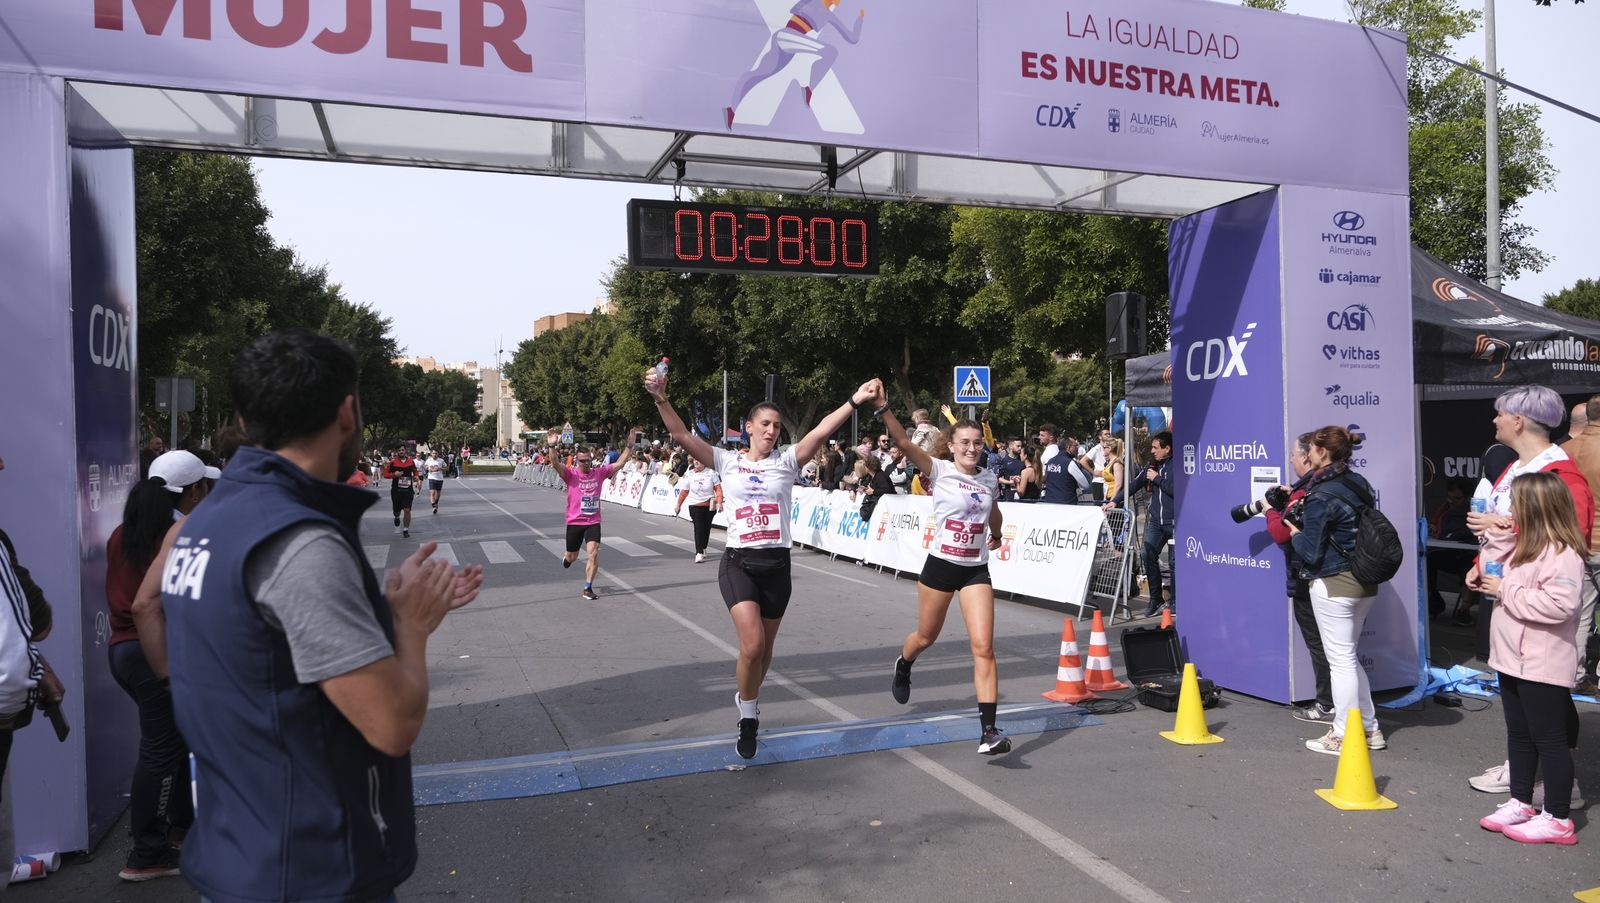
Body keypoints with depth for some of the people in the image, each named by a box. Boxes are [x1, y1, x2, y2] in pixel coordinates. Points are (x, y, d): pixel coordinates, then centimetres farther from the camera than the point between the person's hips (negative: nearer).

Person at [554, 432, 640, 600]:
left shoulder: (599, 472, 1)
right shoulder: (571, 474, -8)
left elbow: (619, 463, -1)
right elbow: (556, 464, -25)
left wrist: (630, 445, -11)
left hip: (593, 522, 1)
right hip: (574, 522, -1)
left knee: (593, 554, -14)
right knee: (572, 557, 14)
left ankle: (587, 589, -2)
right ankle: (567, 557, 54)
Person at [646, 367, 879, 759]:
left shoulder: (786, 461, 3)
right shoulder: (727, 461, 2)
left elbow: (820, 432, -10)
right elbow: (682, 436, -7)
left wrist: (855, 401, -23)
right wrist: (661, 400, -21)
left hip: (777, 565, 2)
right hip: (738, 563, -2)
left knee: (764, 648, 13)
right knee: (752, 643, -17)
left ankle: (748, 702, 41)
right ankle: (749, 717, 8)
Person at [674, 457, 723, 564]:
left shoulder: (711, 472, -4)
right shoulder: (689, 475, -1)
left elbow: (718, 488, -3)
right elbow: (684, 491, 4)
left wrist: (719, 502, -12)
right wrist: (678, 505, 4)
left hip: (710, 505, 1)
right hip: (695, 505, -1)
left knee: (706, 527, 11)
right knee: (698, 528, -9)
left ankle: (703, 548, 29)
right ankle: (699, 553, -9)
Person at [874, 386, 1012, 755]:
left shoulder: (990, 479, 4)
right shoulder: (940, 469, -8)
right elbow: (904, 443, -24)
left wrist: (996, 536, 41)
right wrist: (883, 408, -36)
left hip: (976, 570, 2)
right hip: (940, 565, -2)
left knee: (983, 647, -10)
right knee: (926, 636, 16)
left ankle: (988, 731, -10)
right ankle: (903, 667, 53)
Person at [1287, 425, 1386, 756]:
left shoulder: (1320, 497, -18)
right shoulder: (1359, 483, 6)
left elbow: (1311, 553, -16)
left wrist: (1294, 532, 3)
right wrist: (1305, 516, 13)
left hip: (1334, 585, -8)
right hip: (1365, 582, 8)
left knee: (1341, 660, 1)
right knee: (1348, 657, 20)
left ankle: (1343, 736, 10)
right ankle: (1369, 729, 26)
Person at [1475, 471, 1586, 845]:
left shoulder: (1562, 553, -19)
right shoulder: (1528, 547, 14)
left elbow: (1559, 604, -30)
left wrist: (1506, 590, -22)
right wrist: (1491, 581, 8)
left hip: (1543, 667, -10)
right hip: (1514, 660, 10)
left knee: (1549, 739, -1)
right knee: (1519, 734, 17)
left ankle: (1558, 819, 8)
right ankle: (1520, 803, 28)